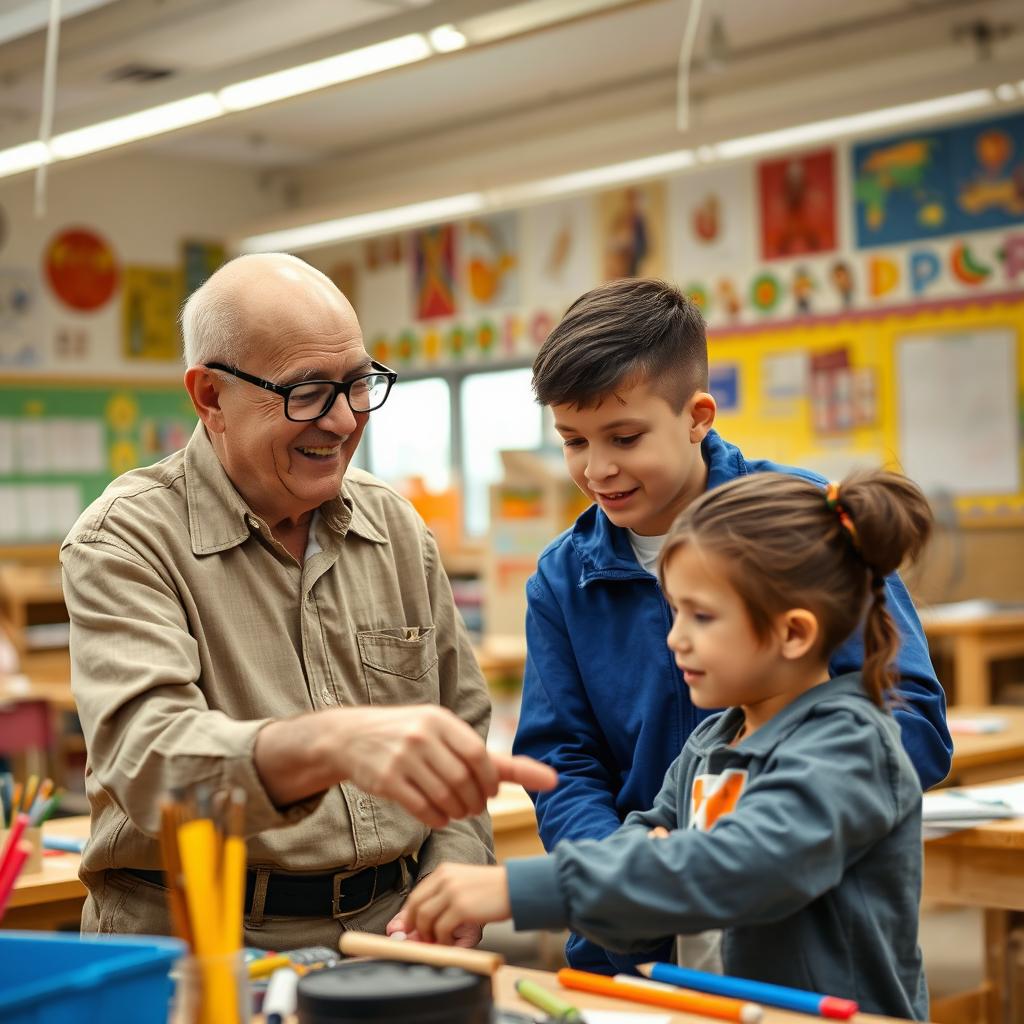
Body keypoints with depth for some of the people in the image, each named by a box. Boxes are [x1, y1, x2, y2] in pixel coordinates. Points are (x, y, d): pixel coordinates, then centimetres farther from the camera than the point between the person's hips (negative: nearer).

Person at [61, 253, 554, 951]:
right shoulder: (123, 543, -7)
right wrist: (335, 742, -43)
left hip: (391, 930, 4)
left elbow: (464, 727, 17)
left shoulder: (396, 526, 12)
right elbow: (149, 758, -24)